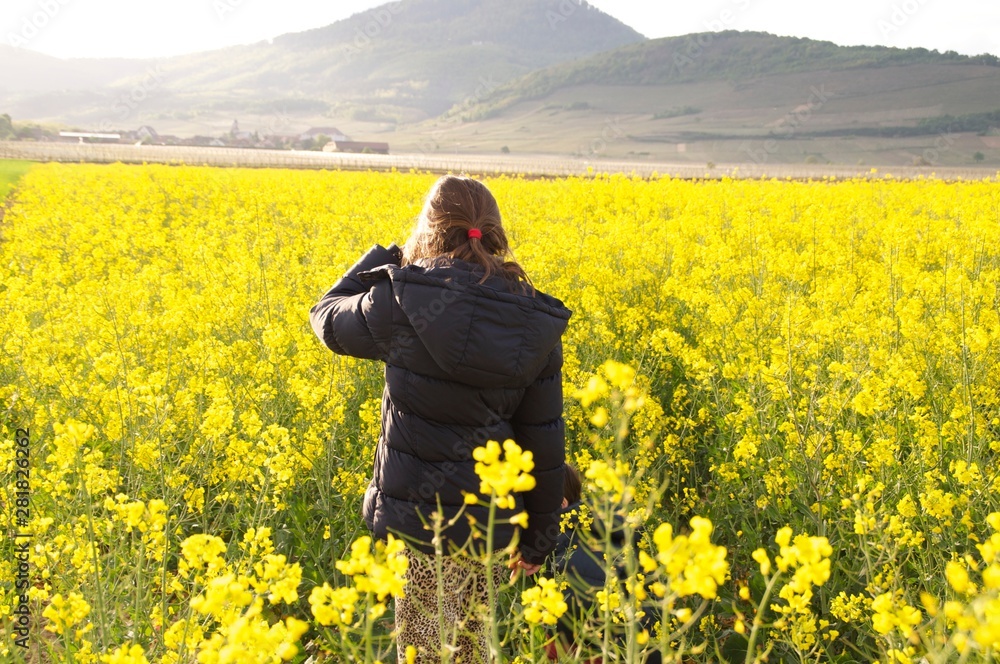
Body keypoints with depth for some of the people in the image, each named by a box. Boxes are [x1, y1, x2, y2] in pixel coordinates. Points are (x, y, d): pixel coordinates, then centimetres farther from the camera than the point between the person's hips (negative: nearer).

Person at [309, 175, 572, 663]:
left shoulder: (403, 302, -14)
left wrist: (386, 256, 18)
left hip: (420, 517, -4)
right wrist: (539, 538, 14)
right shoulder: (534, 324, -1)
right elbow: (544, 439, 4)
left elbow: (329, 317, 7)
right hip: (493, 520, 4)